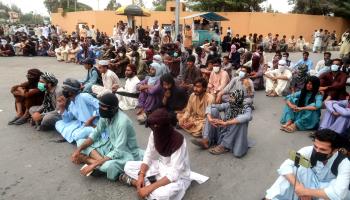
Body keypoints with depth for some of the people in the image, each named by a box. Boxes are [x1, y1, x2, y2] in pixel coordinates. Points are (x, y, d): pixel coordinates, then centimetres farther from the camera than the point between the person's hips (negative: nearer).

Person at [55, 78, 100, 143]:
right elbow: (67, 120, 14)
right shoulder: (71, 103, 10)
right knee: (58, 124, 8)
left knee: (77, 135, -33)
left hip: (92, 125, -9)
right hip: (80, 124, 9)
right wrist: (61, 107, 2)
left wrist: (91, 119, -24)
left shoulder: (84, 97, -16)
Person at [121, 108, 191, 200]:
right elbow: (148, 156, -2)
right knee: (128, 166, 0)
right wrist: (141, 175, -17)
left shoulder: (177, 141, -33)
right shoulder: (154, 133, -13)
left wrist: (149, 188, -32)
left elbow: (173, 175, -32)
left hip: (178, 177, -6)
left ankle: (133, 181, -12)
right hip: (160, 166, 6)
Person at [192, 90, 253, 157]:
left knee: (240, 120, -31)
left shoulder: (246, 108, -14)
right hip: (223, 132, 4)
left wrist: (225, 123, -41)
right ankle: (206, 140, -22)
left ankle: (224, 146, -24)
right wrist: (210, 119, -27)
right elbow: (210, 106, -6)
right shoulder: (228, 105, -3)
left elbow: (248, 117, -39)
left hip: (235, 137, -4)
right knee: (213, 110, -10)